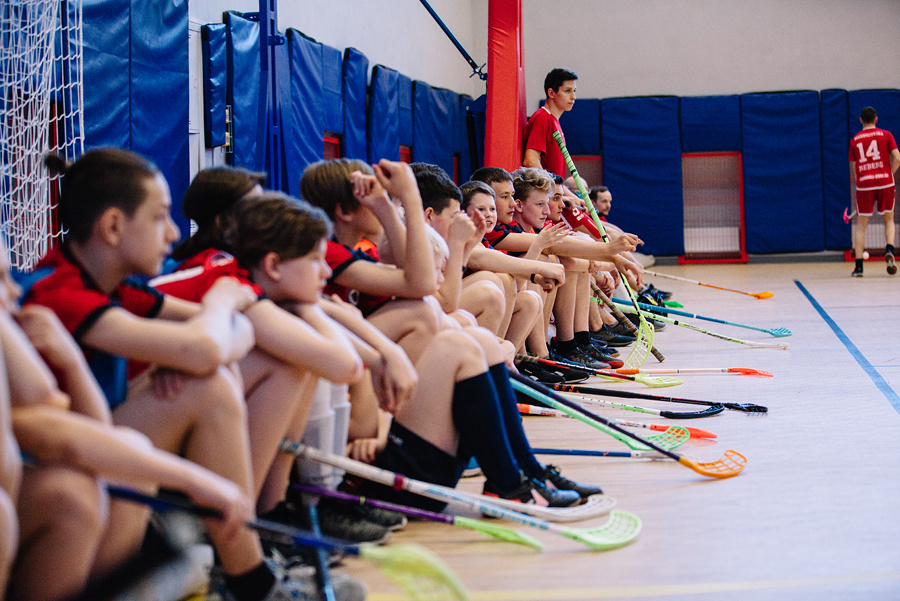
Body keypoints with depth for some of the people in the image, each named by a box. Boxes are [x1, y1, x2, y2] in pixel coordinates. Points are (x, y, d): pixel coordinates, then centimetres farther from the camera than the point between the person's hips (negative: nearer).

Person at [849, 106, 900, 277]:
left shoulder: (854, 140, 8)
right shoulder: (885, 135, 4)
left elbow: (852, 169, 9)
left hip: (864, 185, 0)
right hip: (885, 183, 0)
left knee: (861, 225, 7)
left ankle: (859, 266, 1)